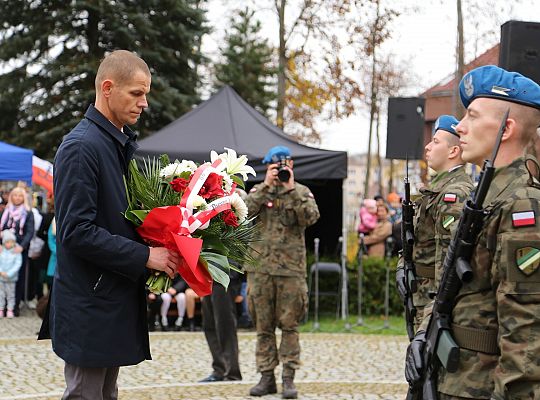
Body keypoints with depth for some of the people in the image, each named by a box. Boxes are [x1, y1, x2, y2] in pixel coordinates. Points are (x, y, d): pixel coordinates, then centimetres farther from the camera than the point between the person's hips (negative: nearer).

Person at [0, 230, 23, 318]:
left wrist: (9, 274, -17)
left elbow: (18, 264, -11)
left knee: (10, 294, 6)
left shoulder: (16, 252, -6)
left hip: (11, 278, -2)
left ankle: (10, 310, 13)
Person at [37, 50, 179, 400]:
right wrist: (145, 256, -19)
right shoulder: (80, 147, -16)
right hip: (89, 305, -9)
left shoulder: (126, 144, 13)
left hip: (117, 302, 9)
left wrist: (162, 243, 2)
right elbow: (76, 232, -21)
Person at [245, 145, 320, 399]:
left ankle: (289, 378, 5)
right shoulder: (257, 191, 10)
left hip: (291, 268, -2)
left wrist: (291, 189, -14)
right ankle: (267, 377, 13)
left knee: (289, 325, 0)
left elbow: (311, 217, -12)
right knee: (263, 326, 6)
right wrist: (266, 186, -12)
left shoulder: (301, 192, 6)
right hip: (260, 267, 2)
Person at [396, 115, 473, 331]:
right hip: (422, 297, 10)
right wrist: (402, 268, 7)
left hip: (436, 297, -10)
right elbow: (414, 239, 24)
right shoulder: (436, 188, 17)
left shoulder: (456, 193, -16)